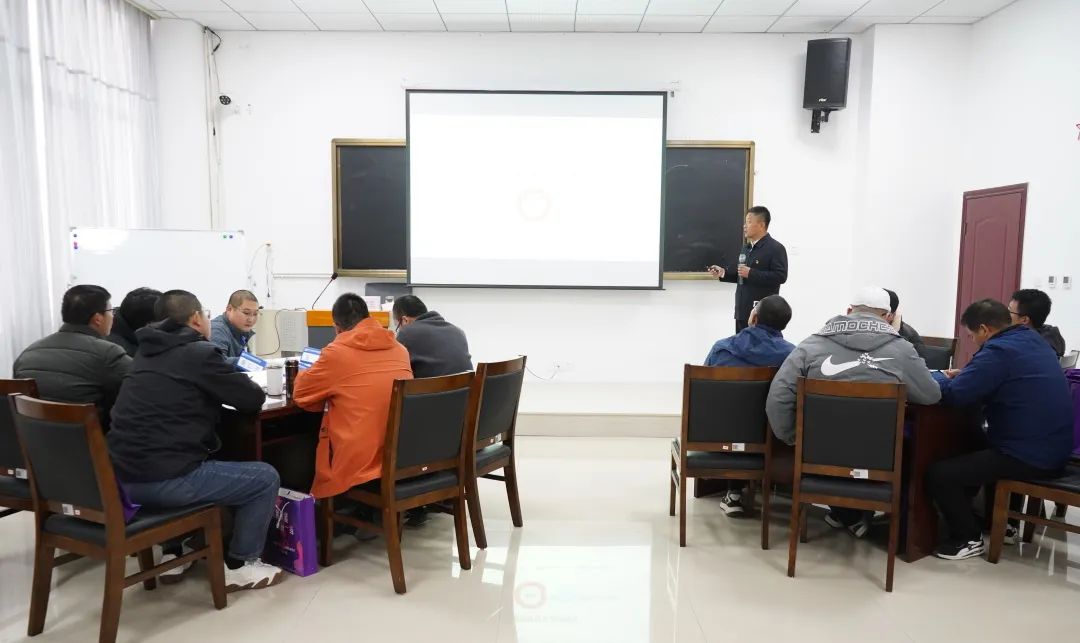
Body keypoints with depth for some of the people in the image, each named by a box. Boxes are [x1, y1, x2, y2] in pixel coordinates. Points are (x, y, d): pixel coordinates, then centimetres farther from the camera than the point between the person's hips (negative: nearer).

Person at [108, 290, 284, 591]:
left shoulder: (147, 351, 15)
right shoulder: (199, 353, -9)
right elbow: (254, 399, -3)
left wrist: (228, 385, 22)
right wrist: (239, 386, 19)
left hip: (122, 477, 9)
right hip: (163, 479, -9)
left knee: (205, 463, 36)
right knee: (266, 478, 4)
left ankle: (173, 553, 33)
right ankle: (238, 567, 13)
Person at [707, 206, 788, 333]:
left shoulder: (776, 248, -9)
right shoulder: (747, 248, 18)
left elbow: (780, 276, -19)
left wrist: (751, 273, -21)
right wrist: (724, 272, 6)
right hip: (743, 310, 9)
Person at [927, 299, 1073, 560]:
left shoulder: (999, 350, -19)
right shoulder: (1032, 339, 11)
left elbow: (954, 394, -21)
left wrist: (937, 376, -1)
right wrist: (966, 373, 10)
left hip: (1030, 456, -10)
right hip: (1053, 447, 10)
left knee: (938, 473, -13)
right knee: (976, 445, 35)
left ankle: (969, 538, 5)